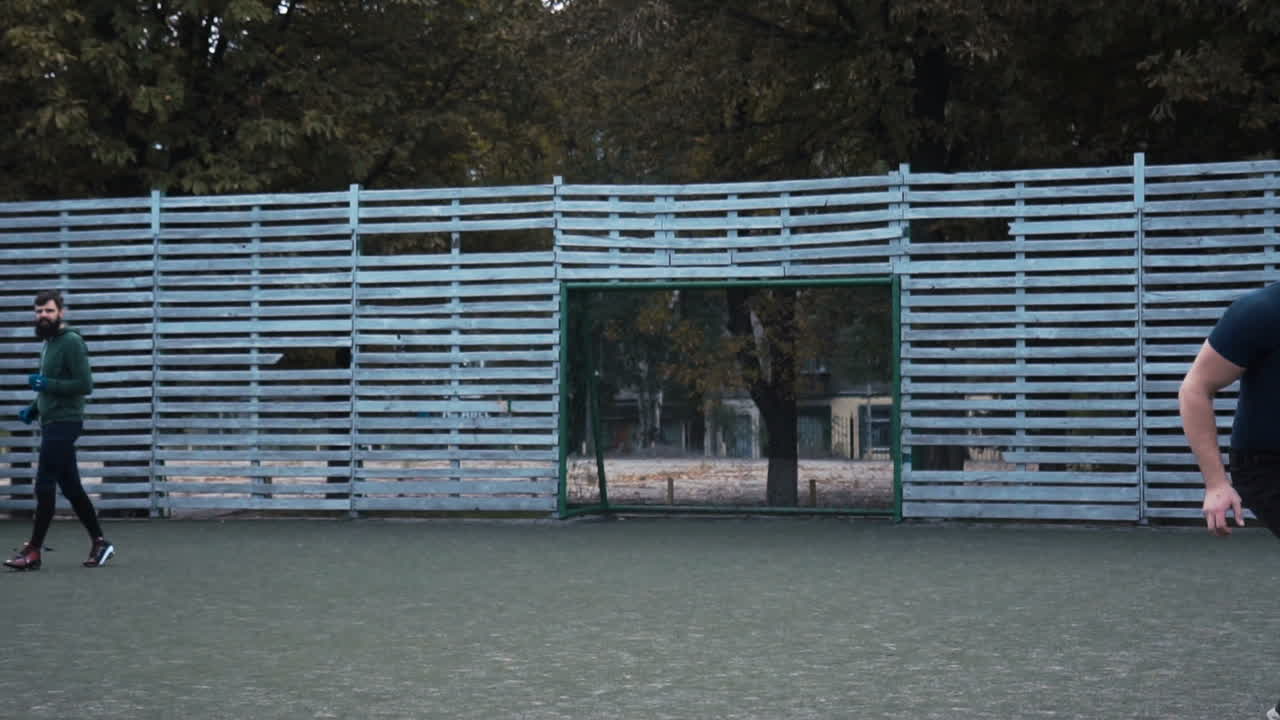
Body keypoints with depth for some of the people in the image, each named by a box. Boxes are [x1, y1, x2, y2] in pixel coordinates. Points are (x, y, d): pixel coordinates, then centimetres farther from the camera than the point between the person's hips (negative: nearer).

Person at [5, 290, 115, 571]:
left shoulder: (71, 342, -12)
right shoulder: (49, 343, 17)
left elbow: (85, 385, -18)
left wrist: (47, 384, -23)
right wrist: (34, 409, 14)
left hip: (63, 424, -9)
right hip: (52, 423, 9)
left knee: (45, 486, -8)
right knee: (71, 487, 10)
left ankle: (33, 552, -5)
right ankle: (99, 542, 15)